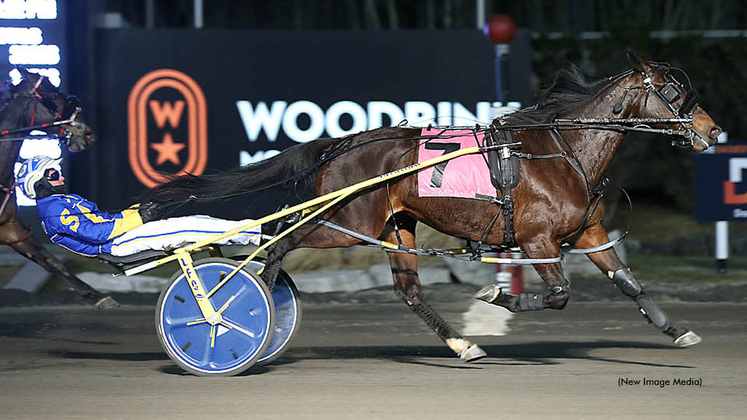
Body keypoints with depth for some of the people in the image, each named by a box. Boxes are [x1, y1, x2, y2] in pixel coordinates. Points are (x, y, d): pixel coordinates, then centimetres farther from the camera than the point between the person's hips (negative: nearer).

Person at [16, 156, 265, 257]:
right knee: (188, 228, -16)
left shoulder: (65, 202, 23)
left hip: (119, 233, 10)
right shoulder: (53, 210, -10)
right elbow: (94, 232, -20)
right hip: (118, 243, -10)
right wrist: (136, 217, -17)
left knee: (194, 222, 1)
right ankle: (260, 234, -16)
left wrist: (138, 210, 7)